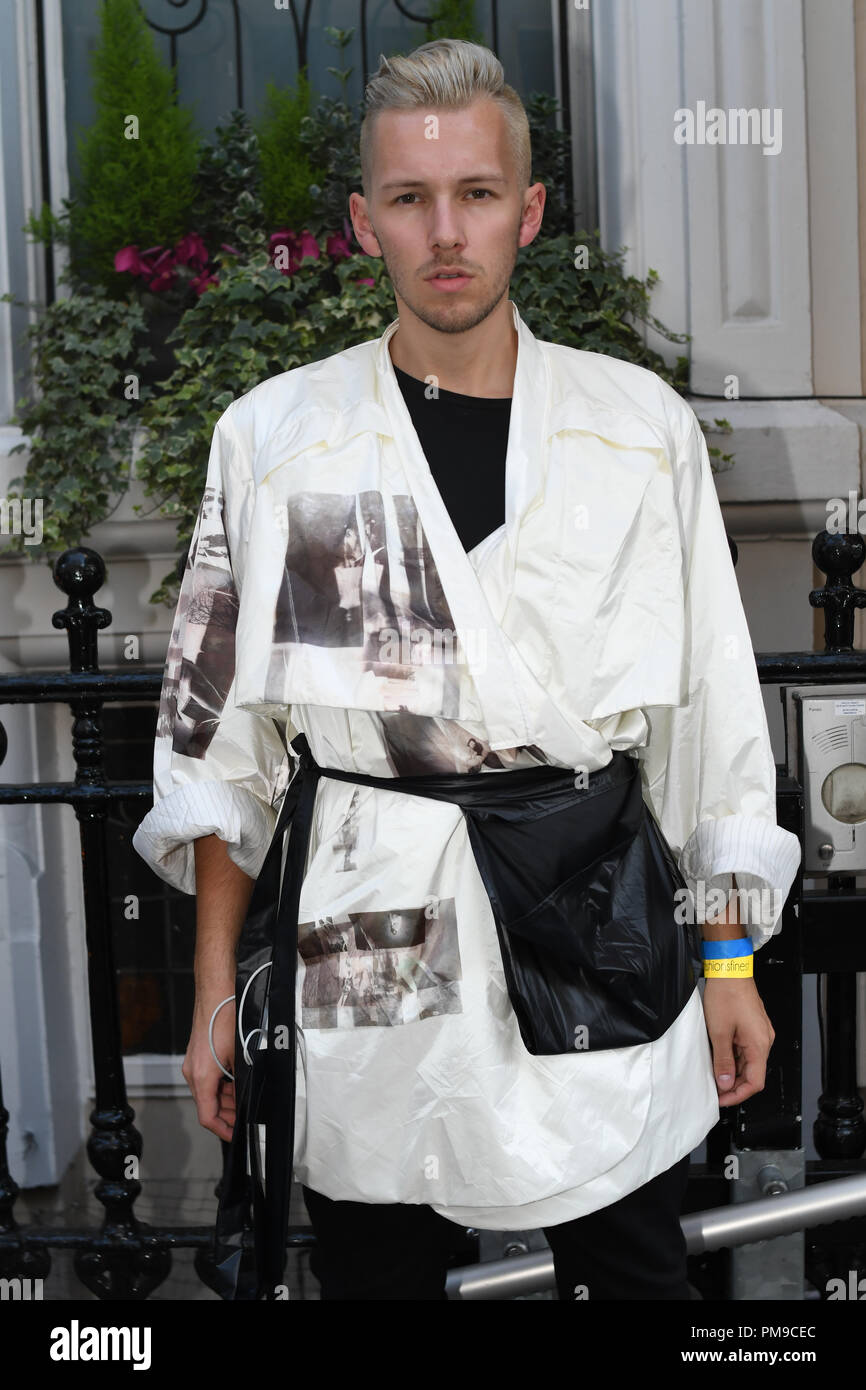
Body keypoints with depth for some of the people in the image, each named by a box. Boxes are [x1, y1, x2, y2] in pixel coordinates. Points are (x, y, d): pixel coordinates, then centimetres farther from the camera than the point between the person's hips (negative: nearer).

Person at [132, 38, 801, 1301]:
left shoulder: (646, 428, 3)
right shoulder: (272, 437, 1)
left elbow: (714, 712, 7)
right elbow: (217, 736, 4)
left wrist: (734, 962, 7)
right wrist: (216, 993, 3)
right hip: (362, 979, 0)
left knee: (636, 1274, 9)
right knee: (372, 1272, 11)